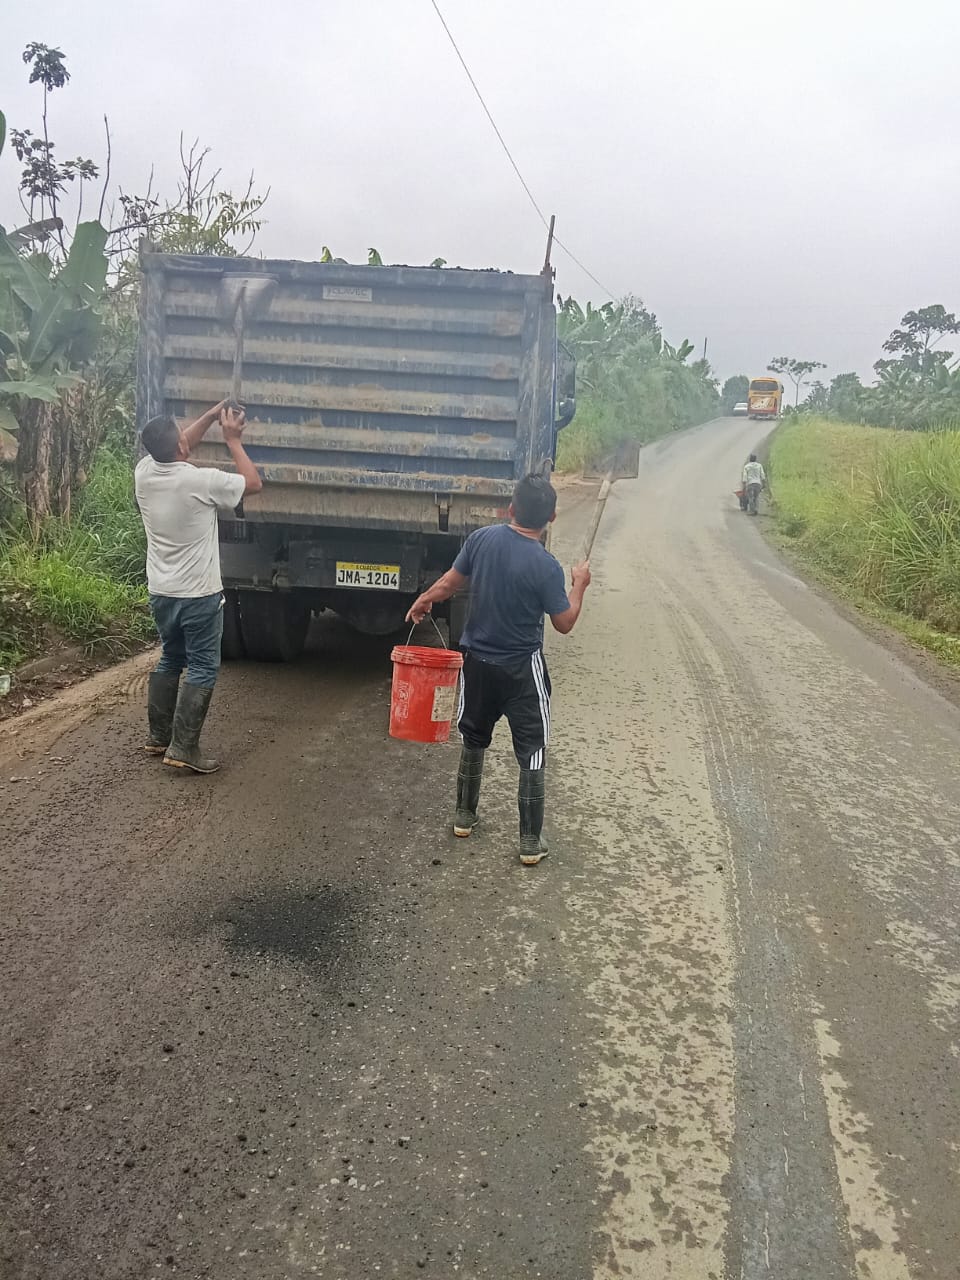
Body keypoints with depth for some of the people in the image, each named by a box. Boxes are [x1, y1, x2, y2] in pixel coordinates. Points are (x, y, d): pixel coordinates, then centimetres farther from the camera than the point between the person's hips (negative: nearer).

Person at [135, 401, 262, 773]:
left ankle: (158, 737, 27)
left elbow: (171, 450, 19)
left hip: (161, 591, 7)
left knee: (170, 659, 21)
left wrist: (210, 416, 15)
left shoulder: (144, 472, -3)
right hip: (198, 594, -7)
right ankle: (184, 748, -3)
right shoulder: (202, 481, -20)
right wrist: (233, 439, 2)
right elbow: (254, 483, -4)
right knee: (202, 668, 1)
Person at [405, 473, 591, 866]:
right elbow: (564, 623, -11)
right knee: (531, 752, 6)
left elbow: (450, 583, 4)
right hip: (522, 670, -4)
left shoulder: (481, 539, -9)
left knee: (473, 739, 22)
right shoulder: (546, 566, -21)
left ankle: (465, 815, 35)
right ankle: (530, 842, 9)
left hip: (477, 661, 5)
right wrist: (579, 585, 6)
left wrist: (424, 600, 25)